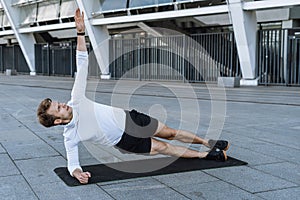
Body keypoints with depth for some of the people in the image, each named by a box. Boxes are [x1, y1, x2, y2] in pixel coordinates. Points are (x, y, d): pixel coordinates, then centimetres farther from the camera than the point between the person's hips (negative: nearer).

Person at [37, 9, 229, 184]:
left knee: (170, 133, 7)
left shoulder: (76, 101, -15)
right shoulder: (70, 137, -19)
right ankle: (206, 155, 19)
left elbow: (82, 63, -17)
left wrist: (81, 32, -26)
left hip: (128, 118, 2)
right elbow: (72, 162, -10)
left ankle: (208, 142, 27)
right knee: (162, 147, 0)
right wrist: (77, 172, -36)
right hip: (123, 140, -2)